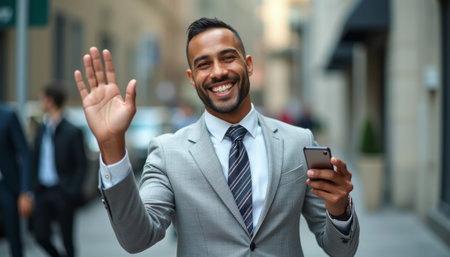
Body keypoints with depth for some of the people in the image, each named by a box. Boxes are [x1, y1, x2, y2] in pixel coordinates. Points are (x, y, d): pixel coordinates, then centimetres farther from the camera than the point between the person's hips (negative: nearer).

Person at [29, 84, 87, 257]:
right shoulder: (42, 129, 10)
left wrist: (72, 192, -14)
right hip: (43, 191, 5)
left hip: (62, 192, -5)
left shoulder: (73, 132, -8)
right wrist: (34, 186, 7)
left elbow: (81, 165, -8)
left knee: (67, 238, 3)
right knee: (41, 236, 1)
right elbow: (34, 159, 16)